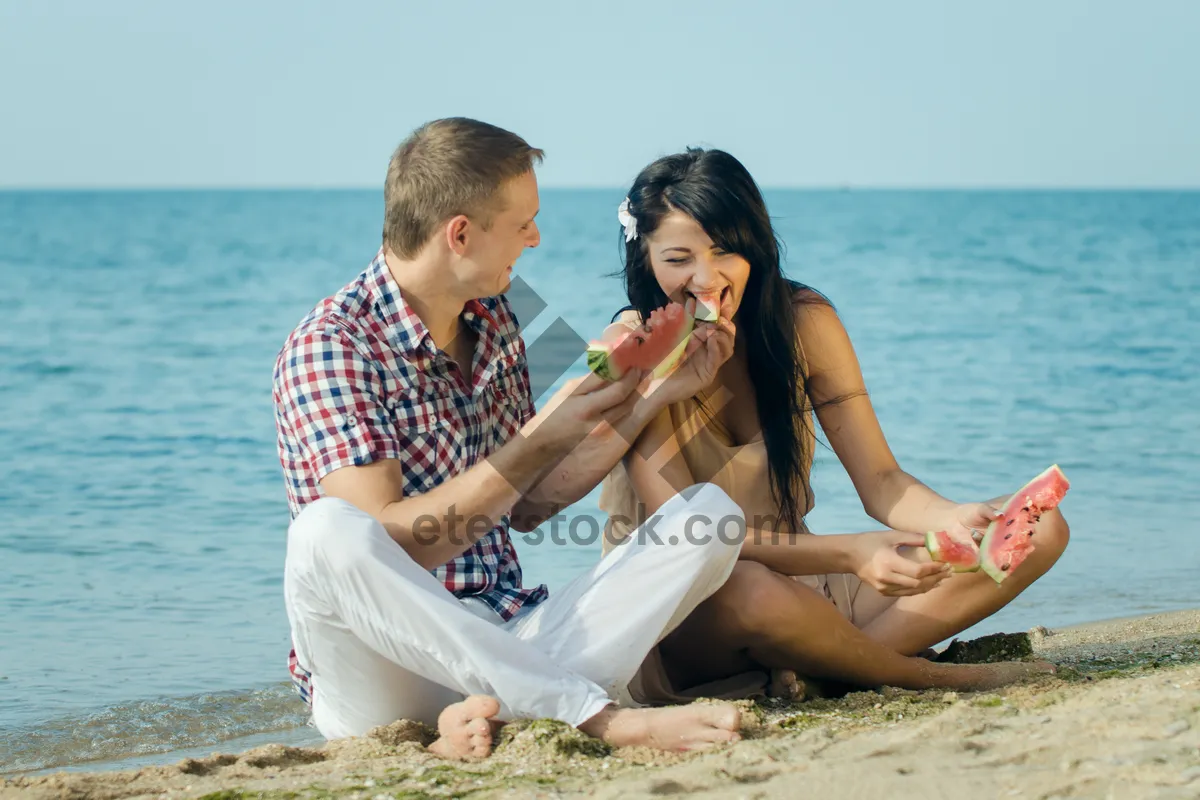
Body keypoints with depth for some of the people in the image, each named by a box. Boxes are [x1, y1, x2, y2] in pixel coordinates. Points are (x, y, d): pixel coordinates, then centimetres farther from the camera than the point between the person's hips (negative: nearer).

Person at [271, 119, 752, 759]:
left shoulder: (493, 319, 11)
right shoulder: (328, 348, -12)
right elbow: (387, 545, -21)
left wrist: (649, 398, 10)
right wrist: (546, 437, -19)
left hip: (510, 642, 7)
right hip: (391, 675, -6)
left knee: (711, 514, -9)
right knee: (326, 535, -38)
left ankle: (495, 713, -27)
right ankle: (600, 716, -36)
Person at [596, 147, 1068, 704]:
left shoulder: (803, 321, -2)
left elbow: (880, 481, -2)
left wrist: (954, 521, -25)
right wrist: (849, 555, -37)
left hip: (797, 582, 6)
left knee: (1039, 528, -7)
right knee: (751, 592, -43)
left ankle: (807, 673, -20)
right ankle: (929, 676, -14)